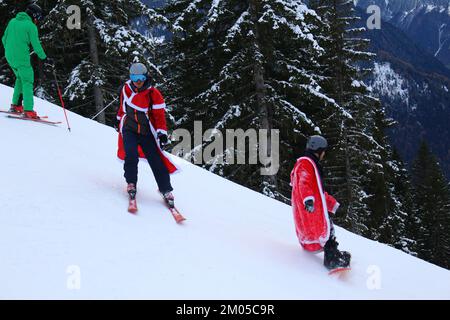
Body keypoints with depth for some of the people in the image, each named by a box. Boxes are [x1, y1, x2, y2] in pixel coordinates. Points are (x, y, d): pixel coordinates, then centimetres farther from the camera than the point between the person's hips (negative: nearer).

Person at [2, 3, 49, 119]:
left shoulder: (13, 21, 11)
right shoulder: (31, 26, -10)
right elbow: (36, 45, -10)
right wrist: (44, 58, 3)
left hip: (9, 57, 7)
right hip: (22, 58, -7)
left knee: (20, 78, 23)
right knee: (27, 81, -2)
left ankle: (16, 105, 21)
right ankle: (28, 110, -9)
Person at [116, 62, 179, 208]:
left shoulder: (154, 94, -10)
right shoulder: (126, 88, 1)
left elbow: (160, 115, -10)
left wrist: (162, 133, -19)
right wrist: (119, 119, 30)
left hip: (147, 133, -1)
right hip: (129, 129, 2)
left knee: (156, 161, -4)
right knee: (131, 155, -22)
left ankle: (166, 190, 5)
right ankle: (131, 183, -7)